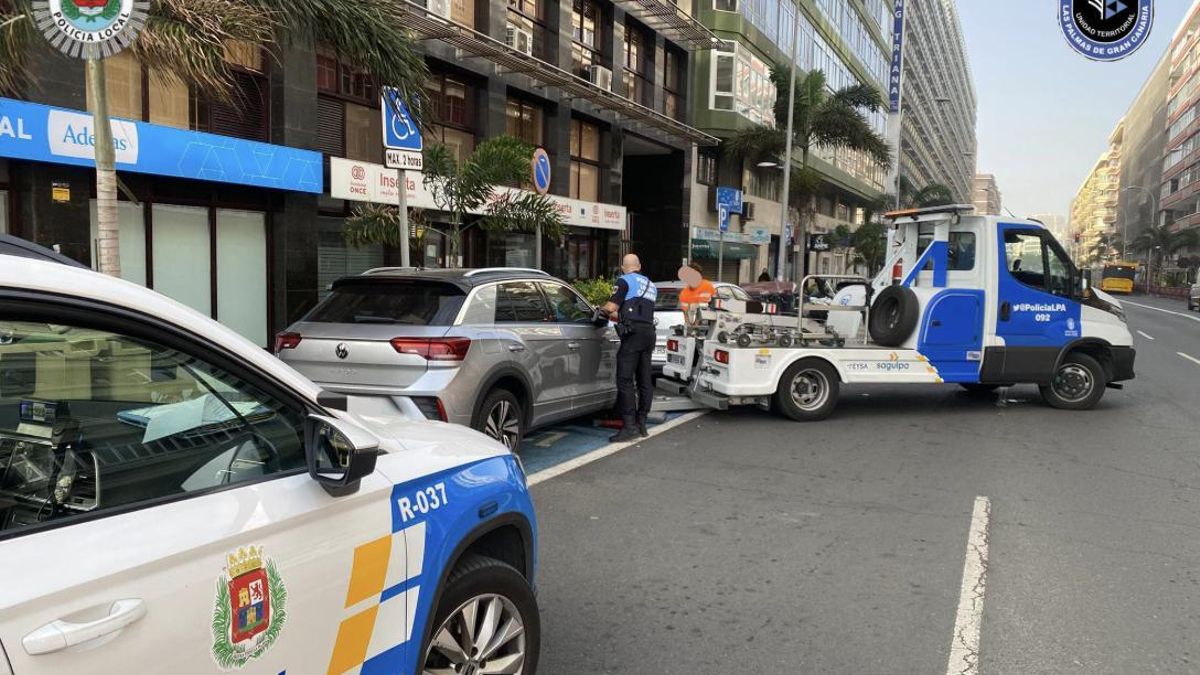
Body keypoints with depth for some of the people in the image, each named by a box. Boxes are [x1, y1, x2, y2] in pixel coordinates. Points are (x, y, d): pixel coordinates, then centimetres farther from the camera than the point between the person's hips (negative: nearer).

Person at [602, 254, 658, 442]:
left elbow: (611, 307, -7)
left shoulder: (625, 280, 0)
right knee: (645, 381, 10)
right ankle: (641, 424, 15)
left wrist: (601, 308, 15)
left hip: (633, 334, -8)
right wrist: (617, 317, 39)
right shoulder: (651, 285, 25)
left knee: (625, 380, -9)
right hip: (649, 332, 8)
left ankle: (629, 426, -15)